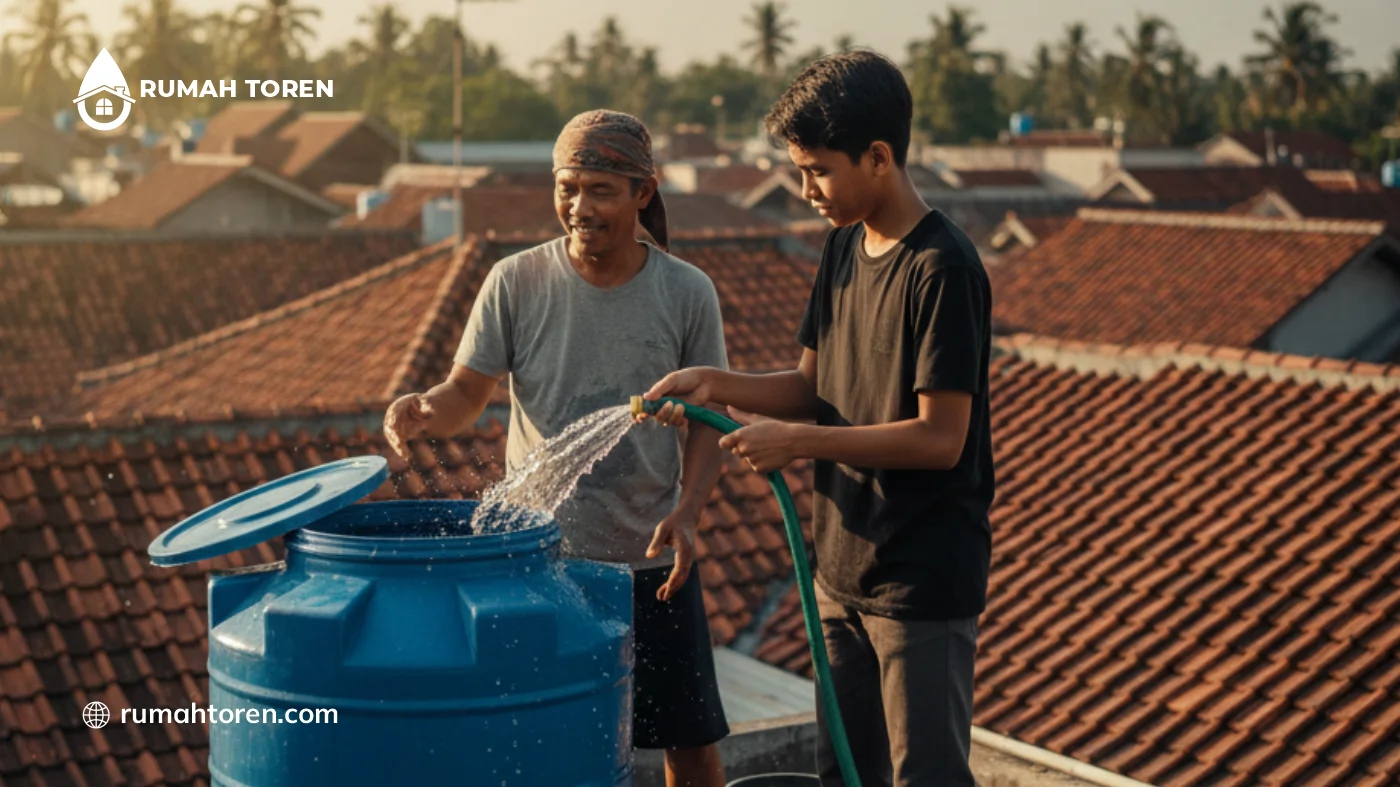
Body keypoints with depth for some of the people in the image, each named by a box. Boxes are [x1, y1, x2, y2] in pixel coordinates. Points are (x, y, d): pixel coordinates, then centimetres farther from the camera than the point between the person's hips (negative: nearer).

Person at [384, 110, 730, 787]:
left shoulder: (687, 293, -3)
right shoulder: (516, 282, -5)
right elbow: (467, 393, -3)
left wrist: (687, 511, -14)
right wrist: (426, 410, -26)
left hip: (650, 560, 1)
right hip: (538, 560, 0)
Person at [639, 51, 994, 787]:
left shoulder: (941, 269, -19)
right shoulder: (844, 247, 6)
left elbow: (939, 438, -22)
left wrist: (796, 442, -21)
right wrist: (716, 384, -5)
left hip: (924, 583, -8)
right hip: (845, 564, 8)